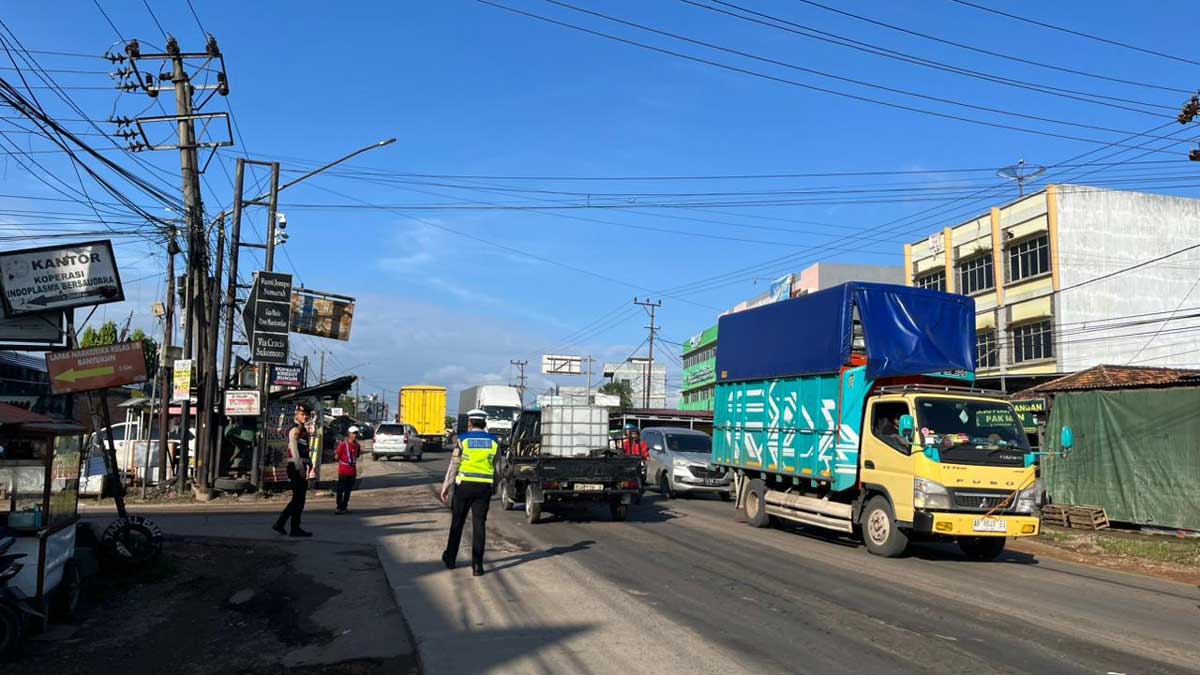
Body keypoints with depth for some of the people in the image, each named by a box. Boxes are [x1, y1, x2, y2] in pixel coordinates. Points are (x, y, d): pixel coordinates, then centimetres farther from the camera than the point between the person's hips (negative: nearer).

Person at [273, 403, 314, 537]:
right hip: (296, 467, -10)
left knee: (298, 499, 14)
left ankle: (279, 524, 18)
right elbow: (294, 451, -20)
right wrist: (300, 469, -23)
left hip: (301, 467, 10)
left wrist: (310, 464, 17)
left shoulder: (303, 429, 18)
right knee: (298, 499, -4)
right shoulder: (295, 430, -12)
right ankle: (295, 529, 3)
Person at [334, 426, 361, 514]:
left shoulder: (357, 445, 8)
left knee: (348, 490, 9)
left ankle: (344, 507, 17)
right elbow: (337, 457, -6)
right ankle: (339, 507, 2)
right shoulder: (343, 444, -9)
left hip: (352, 471, 6)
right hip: (343, 471, -5)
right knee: (340, 490, -3)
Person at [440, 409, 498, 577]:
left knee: (457, 522, 13)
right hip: (484, 487, 1)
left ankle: (450, 558, 25)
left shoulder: (463, 439, -4)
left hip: (464, 485, -1)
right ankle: (477, 564, -2)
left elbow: (454, 464, -5)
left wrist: (446, 485, 0)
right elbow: (497, 467, 9)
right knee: (479, 524, 3)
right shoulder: (493, 441, 5)